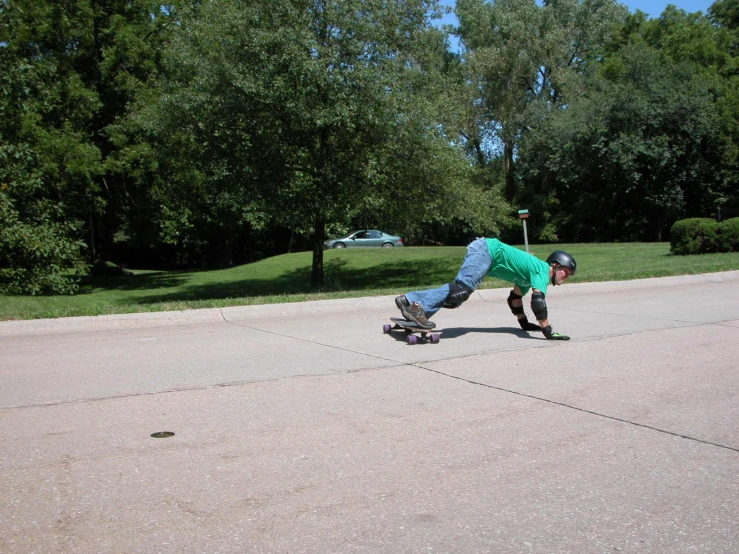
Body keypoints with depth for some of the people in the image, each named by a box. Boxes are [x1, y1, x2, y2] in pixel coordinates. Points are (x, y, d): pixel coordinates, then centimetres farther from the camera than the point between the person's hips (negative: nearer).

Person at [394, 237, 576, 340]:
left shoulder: (530, 274, 21)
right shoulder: (542, 271, -7)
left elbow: (516, 297, 31)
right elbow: (538, 301, -20)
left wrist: (524, 323, 34)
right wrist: (548, 332, -18)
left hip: (484, 252, 9)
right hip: (486, 250, -9)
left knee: (455, 290, 1)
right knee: (463, 287, -26)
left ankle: (409, 300, -3)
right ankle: (421, 308, -35)